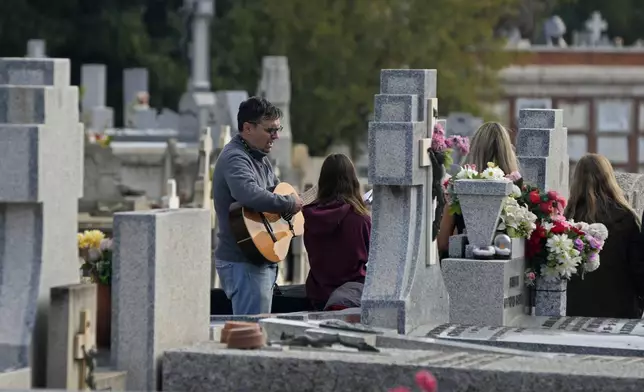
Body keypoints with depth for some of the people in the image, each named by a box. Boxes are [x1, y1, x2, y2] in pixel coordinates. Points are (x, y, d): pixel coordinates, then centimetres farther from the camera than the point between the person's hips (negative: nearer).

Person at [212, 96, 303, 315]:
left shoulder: (259, 157, 15)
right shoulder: (235, 158, -18)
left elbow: (276, 189, 29)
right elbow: (251, 195, -36)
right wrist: (290, 204, -24)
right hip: (243, 262, -10)